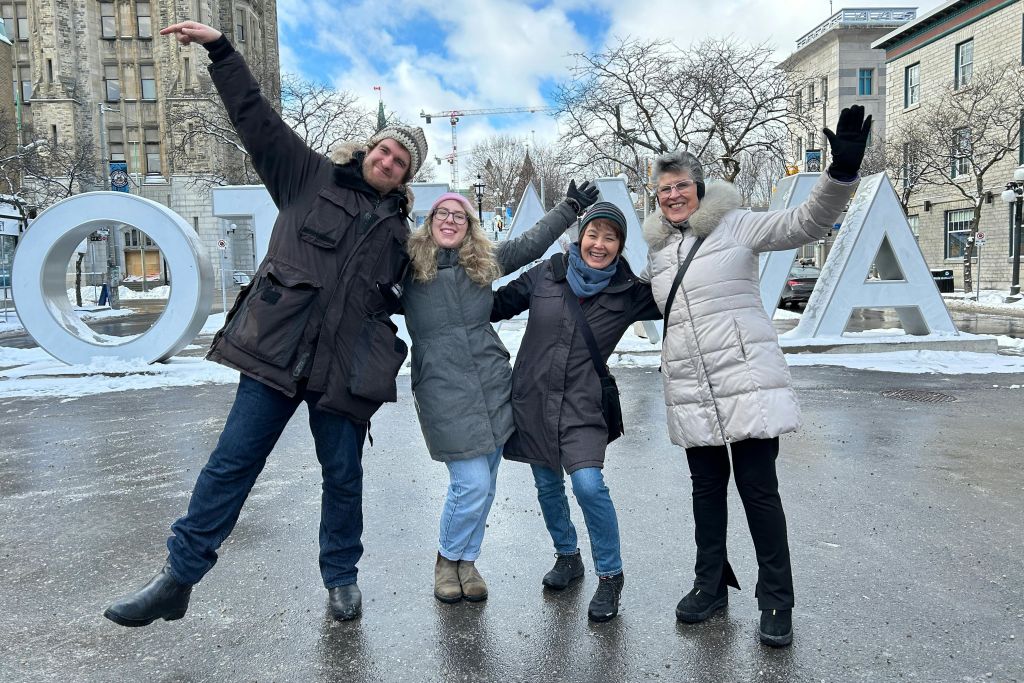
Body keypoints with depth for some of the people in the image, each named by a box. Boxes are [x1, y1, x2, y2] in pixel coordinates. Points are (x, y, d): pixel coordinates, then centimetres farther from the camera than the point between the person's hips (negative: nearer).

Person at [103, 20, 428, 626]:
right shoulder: (311, 177, 9)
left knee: (343, 473, 7)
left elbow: (405, 295, 24)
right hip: (278, 350, -1)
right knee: (233, 461, 0)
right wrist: (220, 49, 3)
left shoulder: (399, 229, 15)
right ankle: (178, 579, 12)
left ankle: (342, 577, 27)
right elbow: (257, 118, 7)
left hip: (346, 366, 2)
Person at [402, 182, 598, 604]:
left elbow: (531, 243, 20)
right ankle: (448, 558, 21)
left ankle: (467, 561, 32)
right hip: (443, 392, -4)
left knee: (484, 486, 10)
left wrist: (570, 207, 25)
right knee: (472, 484, -7)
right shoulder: (408, 263, 0)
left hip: (494, 386, 5)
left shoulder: (485, 261, 10)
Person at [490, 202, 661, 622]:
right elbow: (499, 304, 10)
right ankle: (567, 557, 38)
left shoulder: (628, 292, -3)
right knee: (547, 486, 13)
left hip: (582, 405, -2)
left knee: (589, 485, -17)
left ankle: (610, 576, 5)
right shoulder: (545, 275, 0)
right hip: (532, 398, 3)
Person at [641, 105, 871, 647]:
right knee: (707, 488, 15)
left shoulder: (736, 226, -1)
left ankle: (776, 603, 16)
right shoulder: (657, 250, 14)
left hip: (746, 380, -4)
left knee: (759, 490, 1)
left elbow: (807, 221, -12)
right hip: (689, 393, 5)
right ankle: (710, 584, 31)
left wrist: (843, 170, -27)